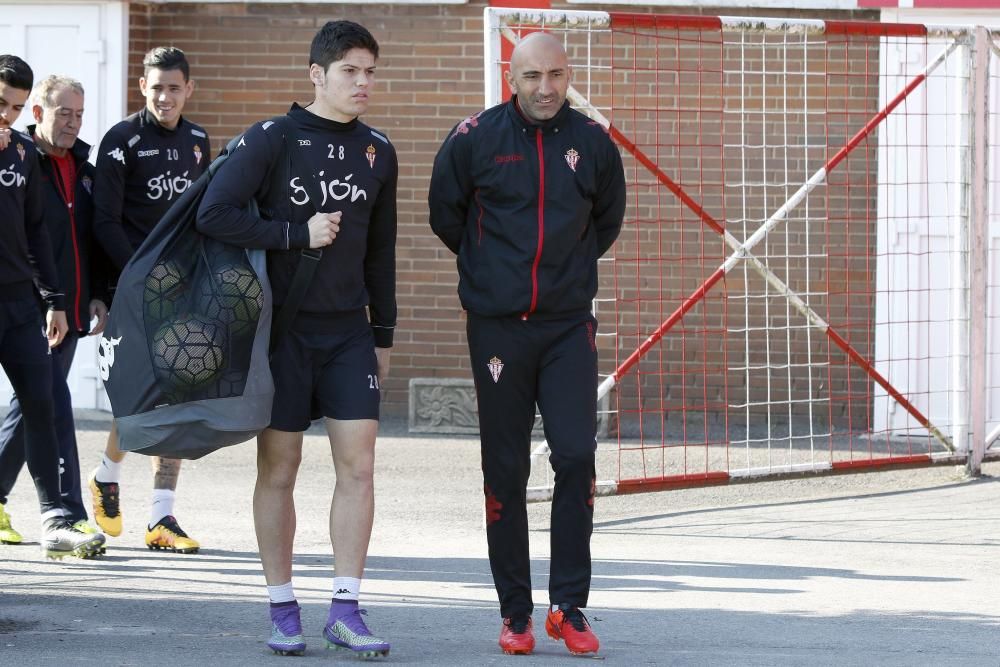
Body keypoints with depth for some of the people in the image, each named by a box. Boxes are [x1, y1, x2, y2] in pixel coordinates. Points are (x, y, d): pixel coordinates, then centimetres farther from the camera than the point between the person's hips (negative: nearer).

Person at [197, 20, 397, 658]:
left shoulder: (377, 152, 9)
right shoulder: (273, 139, -6)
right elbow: (215, 214, -14)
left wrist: (384, 333, 17)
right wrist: (298, 233, -15)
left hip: (348, 330, 4)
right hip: (282, 326, -4)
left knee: (358, 462, -5)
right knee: (278, 467, 1)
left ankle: (346, 611, -2)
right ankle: (283, 611, 9)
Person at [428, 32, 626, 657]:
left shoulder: (593, 143, 1)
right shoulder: (474, 138, -5)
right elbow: (446, 218, 10)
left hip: (569, 325, 1)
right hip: (498, 325, -1)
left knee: (577, 458, -9)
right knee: (506, 472, 2)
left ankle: (570, 606, -1)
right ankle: (516, 613, 10)